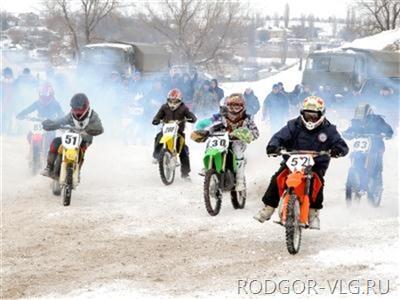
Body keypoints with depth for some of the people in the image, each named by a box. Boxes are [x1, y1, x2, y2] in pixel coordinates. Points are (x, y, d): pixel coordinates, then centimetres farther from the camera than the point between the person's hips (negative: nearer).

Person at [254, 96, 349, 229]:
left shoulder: (328, 129, -1)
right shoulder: (294, 125, -1)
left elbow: (342, 145, -5)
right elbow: (279, 137, -11)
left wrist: (338, 150, -31)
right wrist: (273, 146, -35)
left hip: (316, 164, -1)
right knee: (276, 179, -19)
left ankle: (313, 214, -16)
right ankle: (268, 209, -3)